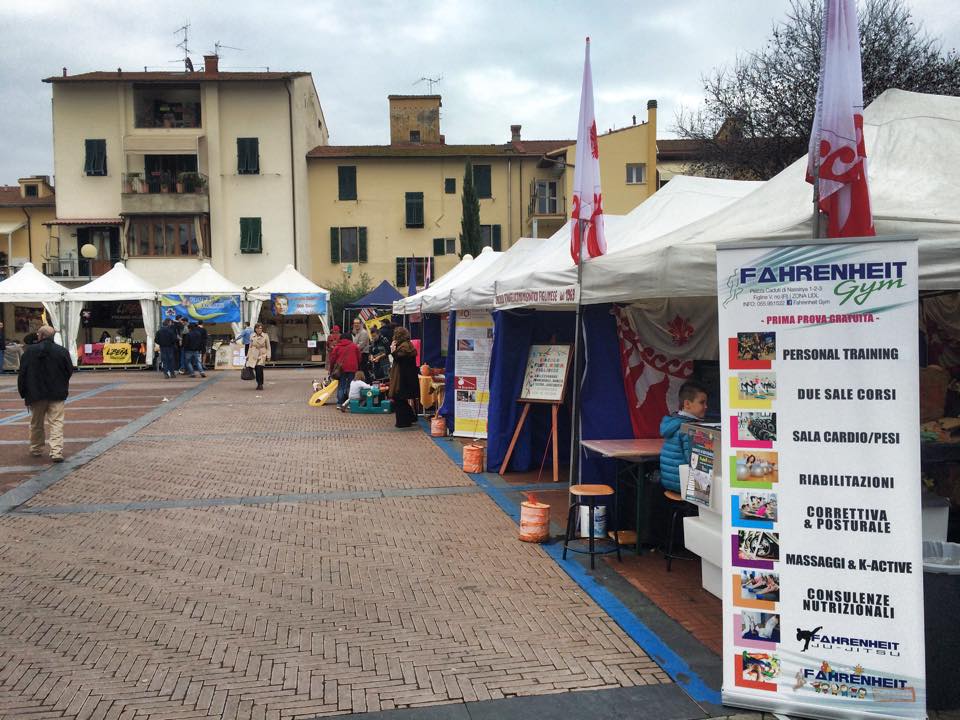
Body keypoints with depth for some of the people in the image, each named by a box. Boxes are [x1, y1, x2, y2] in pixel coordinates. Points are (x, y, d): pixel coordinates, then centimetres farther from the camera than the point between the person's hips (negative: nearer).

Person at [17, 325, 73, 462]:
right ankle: (57, 452, -14)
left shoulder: (29, 351, -5)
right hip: (57, 394, 0)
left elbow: (22, 374, -3)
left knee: (36, 424, 17)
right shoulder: (62, 351, -3)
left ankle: (36, 449, 31)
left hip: (35, 394, 0)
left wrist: (23, 392, 7)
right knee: (57, 423, -2)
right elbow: (69, 371, 4)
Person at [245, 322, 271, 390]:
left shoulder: (265, 336, 0)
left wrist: (268, 356, -4)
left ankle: (261, 384, -5)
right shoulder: (252, 336, 7)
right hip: (254, 355, 3)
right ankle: (259, 384, 17)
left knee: (259, 369, -17)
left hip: (262, 355, -2)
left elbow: (268, 347, 3)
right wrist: (248, 356, 13)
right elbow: (250, 346, 15)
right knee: (256, 370, 0)